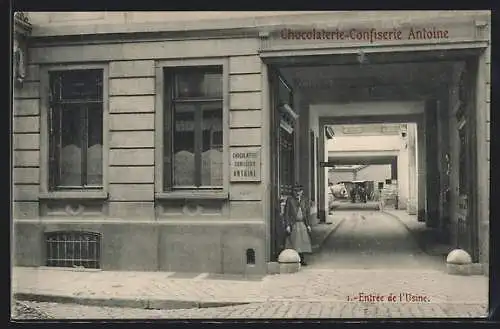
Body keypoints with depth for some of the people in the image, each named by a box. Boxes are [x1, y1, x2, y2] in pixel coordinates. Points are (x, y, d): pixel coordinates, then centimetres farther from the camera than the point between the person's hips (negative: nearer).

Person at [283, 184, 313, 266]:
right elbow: (286, 213, -3)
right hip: (294, 224, -4)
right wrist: (288, 225, -9)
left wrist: (308, 225, 10)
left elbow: (307, 213, 15)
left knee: (303, 241, 3)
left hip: (303, 224, 4)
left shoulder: (304, 200, 11)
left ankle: (303, 259, 11)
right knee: (295, 242, -5)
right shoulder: (290, 200, -1)